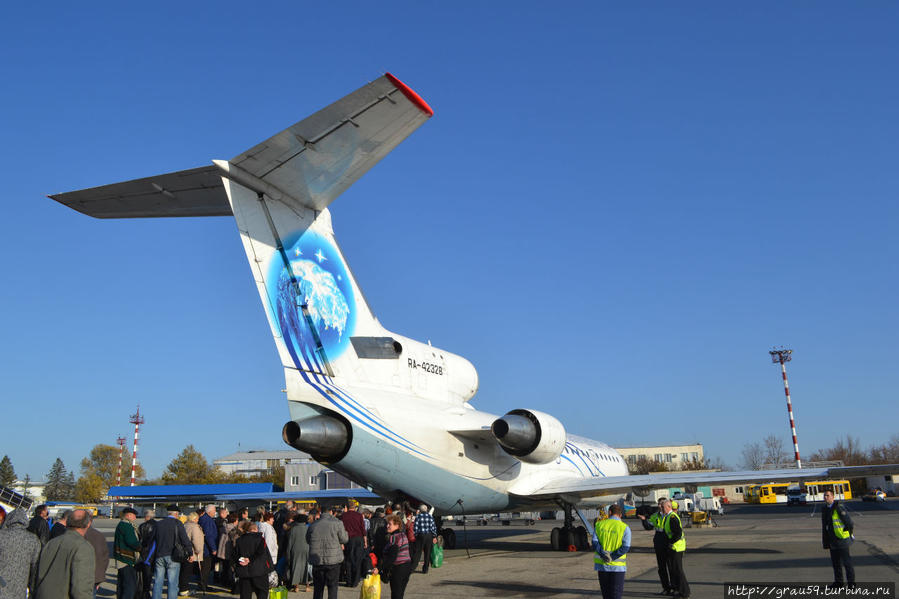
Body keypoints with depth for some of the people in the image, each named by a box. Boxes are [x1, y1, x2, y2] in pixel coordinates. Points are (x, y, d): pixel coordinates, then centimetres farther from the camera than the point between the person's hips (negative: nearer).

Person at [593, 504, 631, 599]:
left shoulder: (599, 524, 3)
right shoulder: (625, 528, -5)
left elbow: (595, 542, -8)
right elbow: (626, 547, -14)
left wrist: (603, 555, -15)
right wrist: (612, 558, -12)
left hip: (602, 565, 3)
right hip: (617, 566, -2)